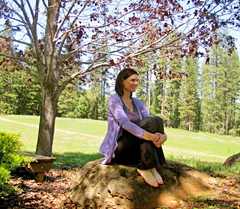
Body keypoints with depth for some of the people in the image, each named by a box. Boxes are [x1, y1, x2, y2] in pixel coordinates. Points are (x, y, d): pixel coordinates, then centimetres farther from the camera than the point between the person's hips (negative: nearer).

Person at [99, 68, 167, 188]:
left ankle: (152, 167, -23)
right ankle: (146, 168, -28)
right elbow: (125, 123, -27)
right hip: (118, 147, -6)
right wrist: (150, 136, -37)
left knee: (157, 120, -17)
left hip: (134, 149, 7)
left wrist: (164, 135, -25)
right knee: (149, 122, -26)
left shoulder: (137, 103, 12)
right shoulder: (114, 101, -9)